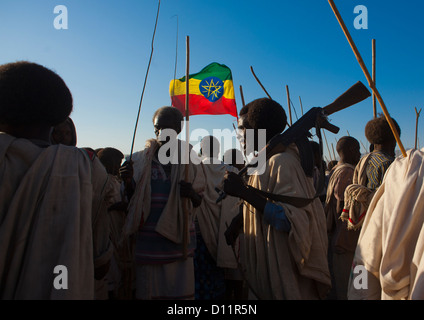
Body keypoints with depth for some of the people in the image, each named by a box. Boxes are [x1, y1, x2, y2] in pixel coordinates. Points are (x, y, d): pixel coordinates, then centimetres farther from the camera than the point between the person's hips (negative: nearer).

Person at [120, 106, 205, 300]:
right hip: (147, 239, 1)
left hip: (178, 238, -1)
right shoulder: (141, 159, 7)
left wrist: (191, 194, -15)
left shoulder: (188, 158, 4)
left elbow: (199, 200, 7)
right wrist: (128, 181, -9)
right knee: (148, 291, 5)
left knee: (181, 291, 0)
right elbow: (132, 199, 10)